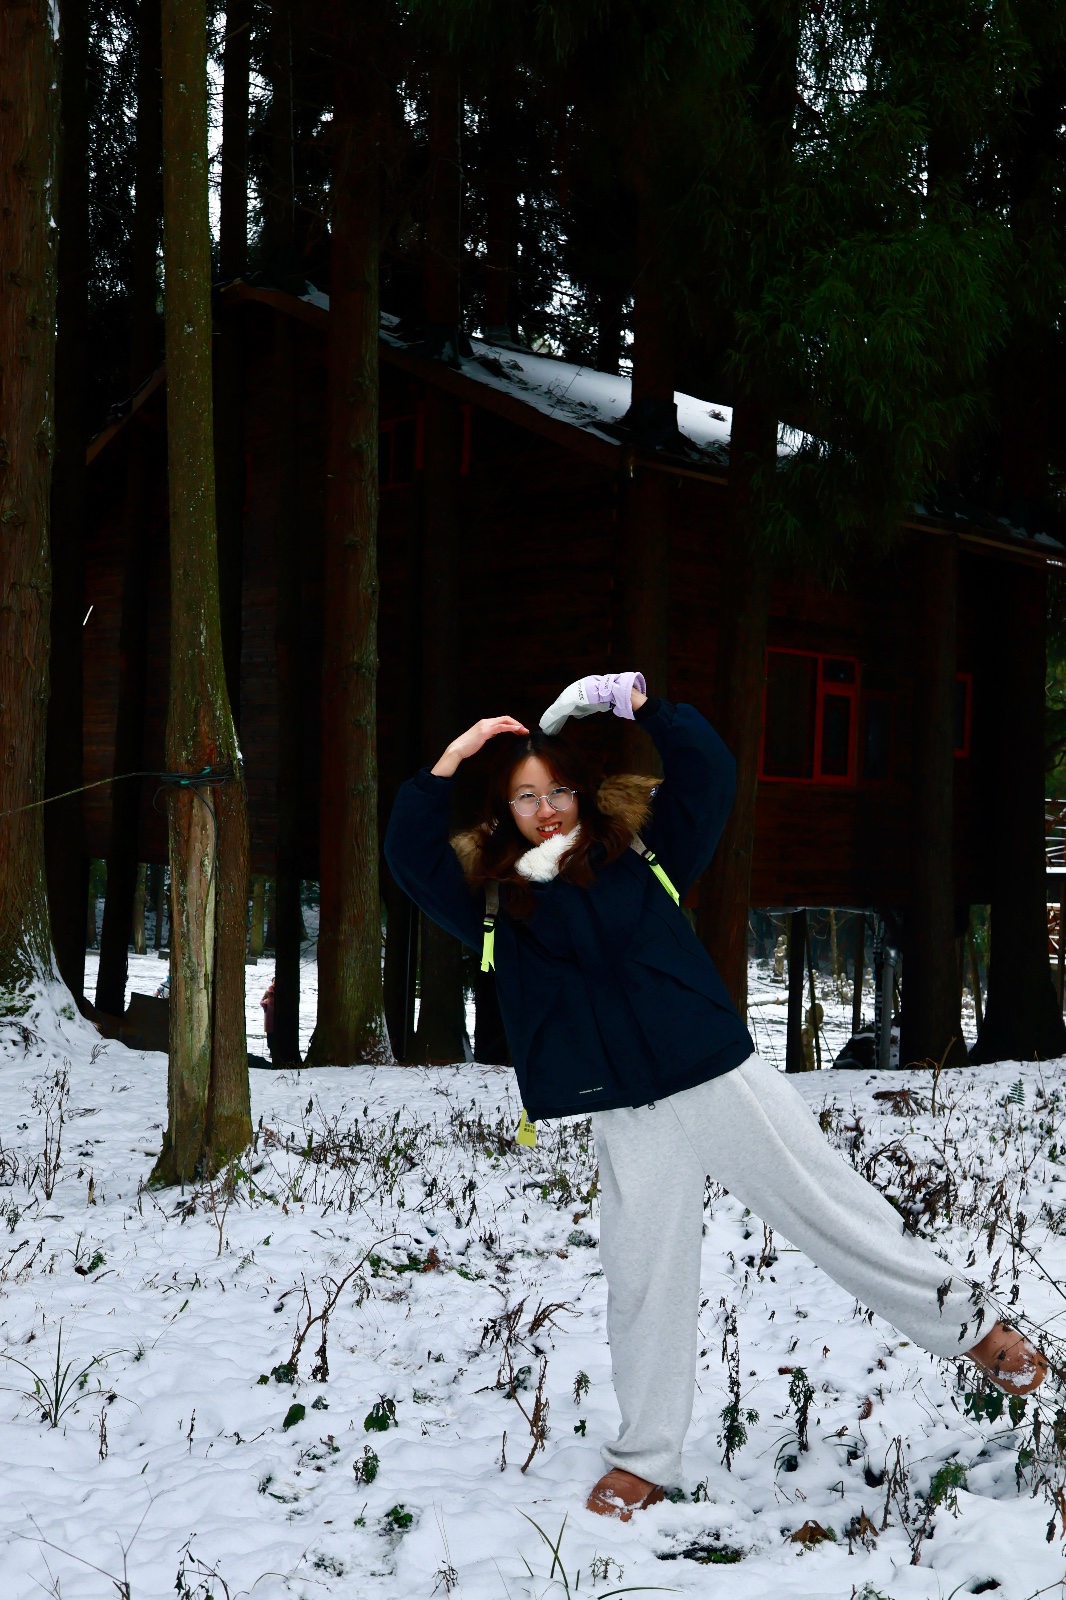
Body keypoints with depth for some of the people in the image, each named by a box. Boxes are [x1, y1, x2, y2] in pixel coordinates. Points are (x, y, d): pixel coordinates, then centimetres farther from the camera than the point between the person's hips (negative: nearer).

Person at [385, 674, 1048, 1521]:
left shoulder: (638, 847, 4)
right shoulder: (494, 898, 6)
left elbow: (709, 775, -2)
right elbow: (409, 852, -2)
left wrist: (645, 706, -11)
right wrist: (452, 759, -7)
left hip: (723, 1078, -1)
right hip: (628, 1118, 1)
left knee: (830, 1209, 5)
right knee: (644, 1284, 8)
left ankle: (966, 1324, 24)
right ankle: (646, 1459, 23)